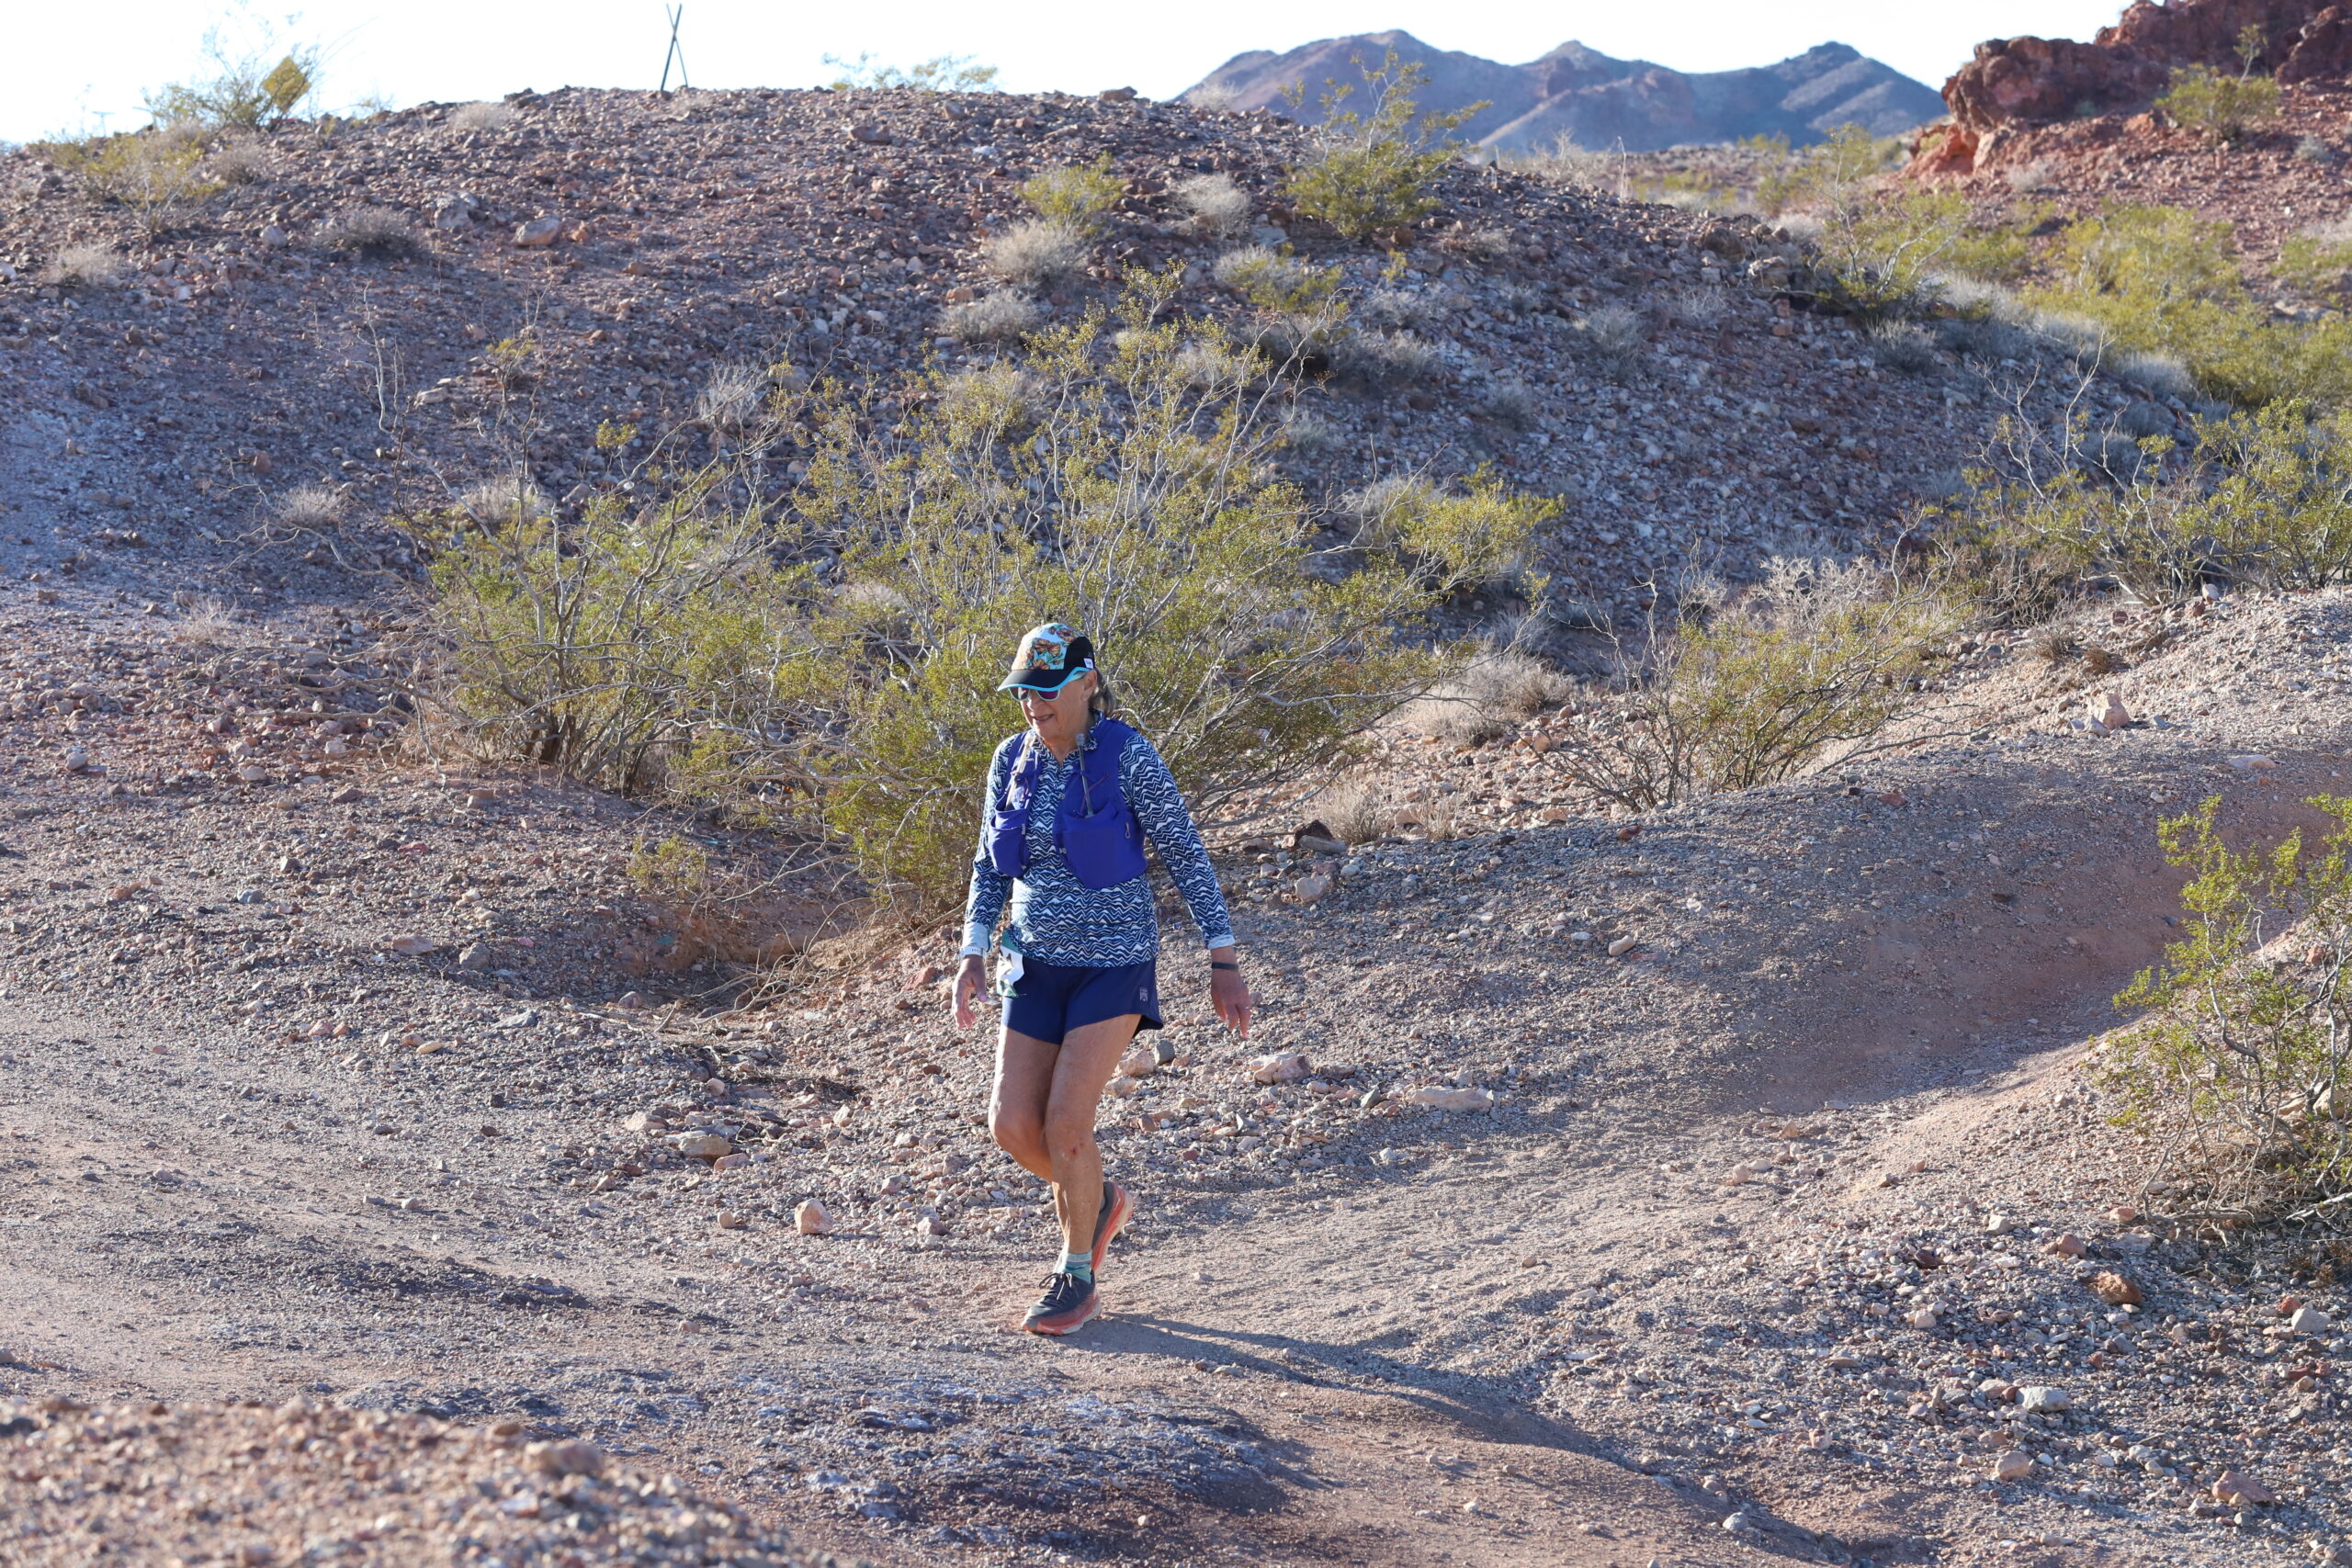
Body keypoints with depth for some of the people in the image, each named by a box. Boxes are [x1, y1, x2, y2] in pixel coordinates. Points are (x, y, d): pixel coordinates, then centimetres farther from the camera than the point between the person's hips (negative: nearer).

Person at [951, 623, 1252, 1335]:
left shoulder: (1129, 758, -14)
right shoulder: (1013, 760, 1)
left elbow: (1186, 858, -10)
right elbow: (991, 865, 11)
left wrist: (1224, 964, -10)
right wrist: (973, 955, -1)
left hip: (1114, 963, -5)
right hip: (1039, 964, 5)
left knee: (1064, 1123, -14)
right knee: (1012, 1127, -2)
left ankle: (1078, 1278, 6)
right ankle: (1099, 1202, 30)